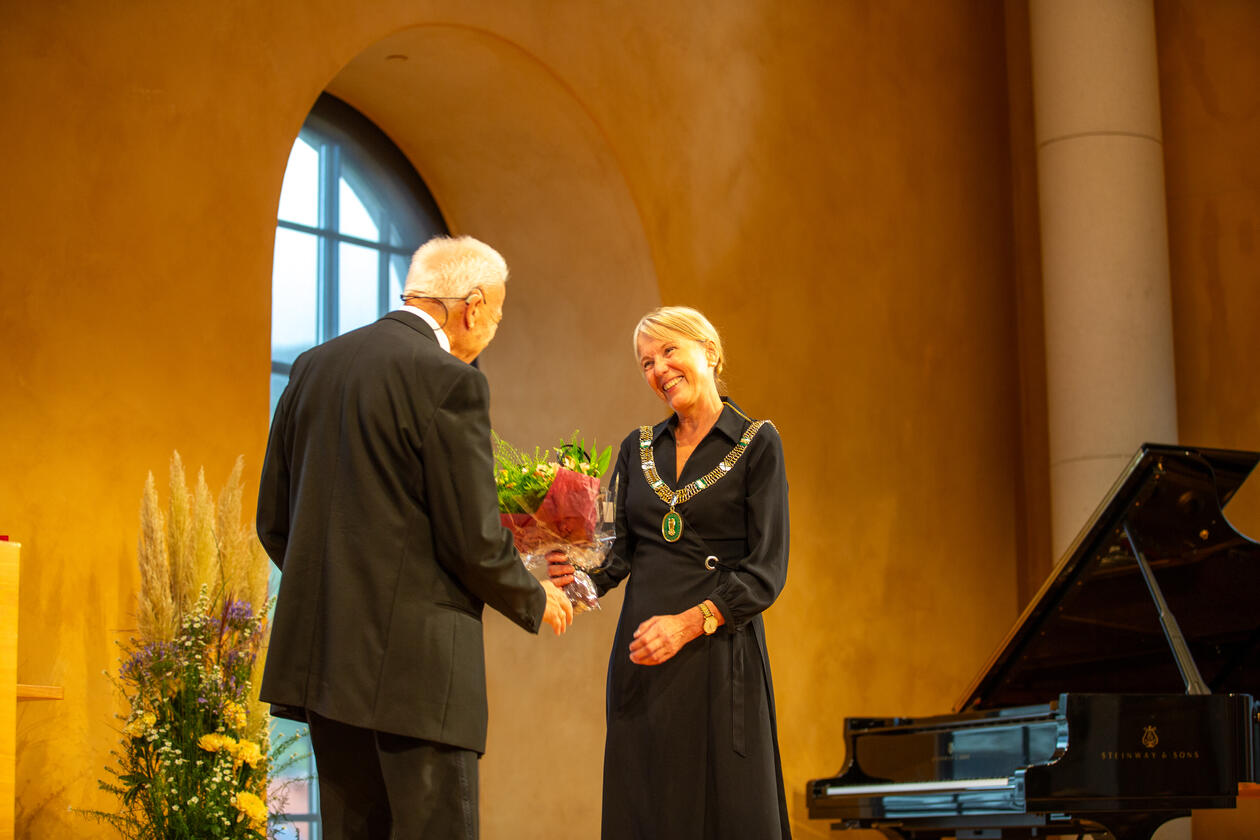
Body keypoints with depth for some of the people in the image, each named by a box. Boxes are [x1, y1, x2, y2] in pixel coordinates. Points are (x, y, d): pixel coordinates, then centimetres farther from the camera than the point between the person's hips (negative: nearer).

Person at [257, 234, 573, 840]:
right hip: (412, 657, -8)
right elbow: (474, 540, -12)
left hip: (320, 654, 8)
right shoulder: (449, 381, -11)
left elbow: (273, 520, 14)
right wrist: (534, 601, 6)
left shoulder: (314, 366, 12)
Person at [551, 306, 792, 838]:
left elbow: (766, 569, -6)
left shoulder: (756, 445, 1)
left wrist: (688, 623, -17)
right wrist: (578, 572, -14)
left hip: (719, 653, -4)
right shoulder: (637, 449, 15)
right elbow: (617, 554, 8)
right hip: (641, 658, 4)